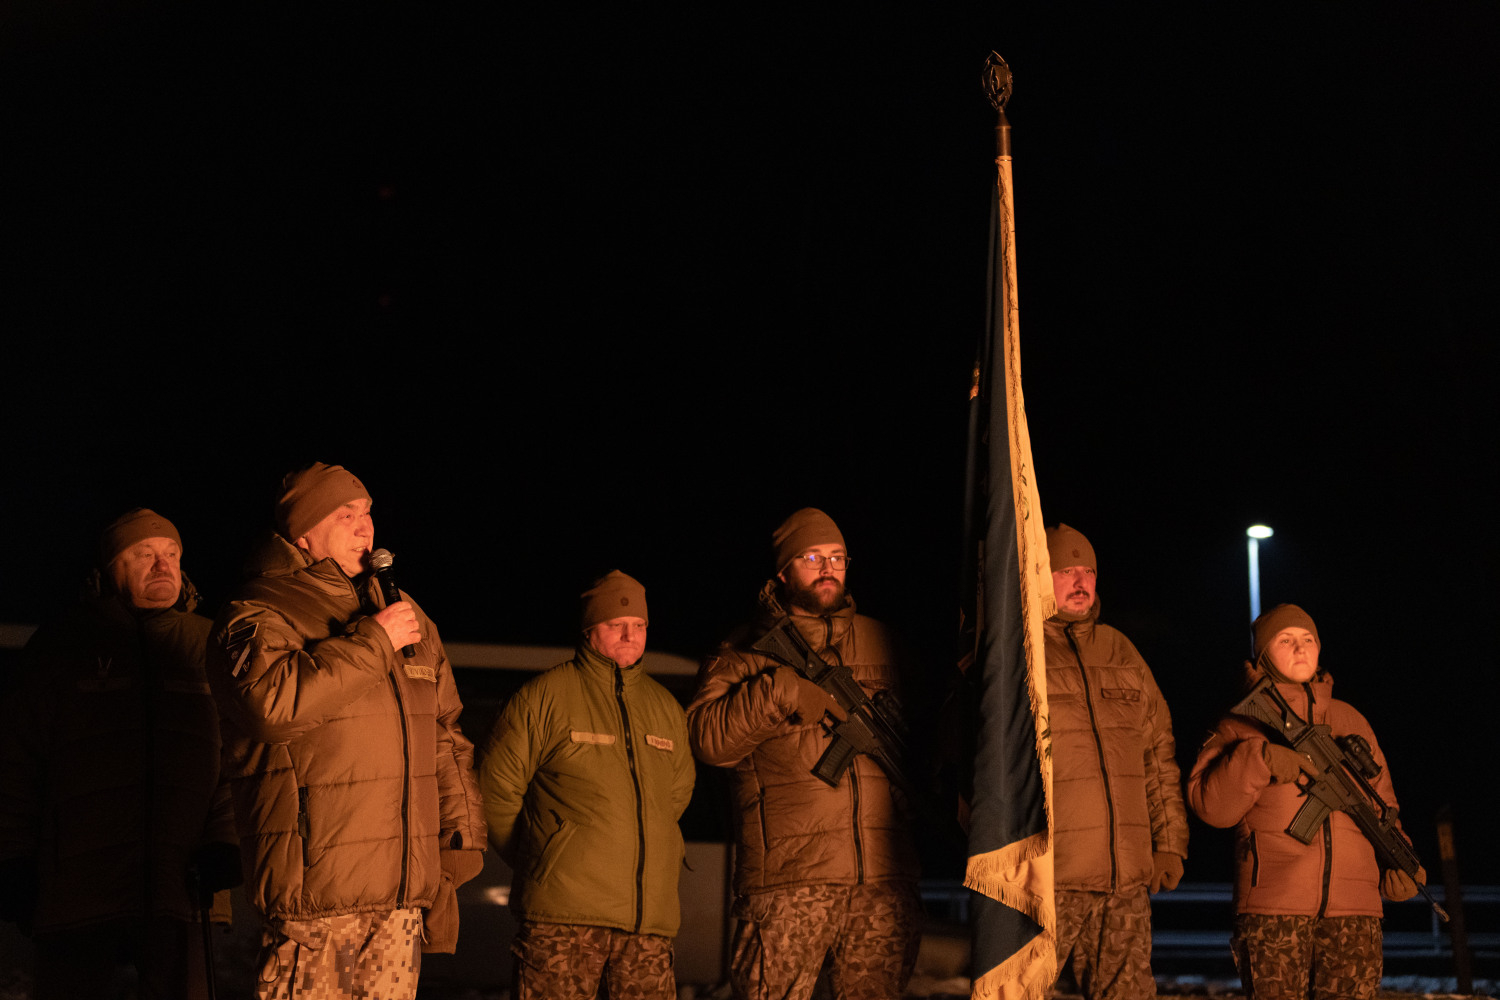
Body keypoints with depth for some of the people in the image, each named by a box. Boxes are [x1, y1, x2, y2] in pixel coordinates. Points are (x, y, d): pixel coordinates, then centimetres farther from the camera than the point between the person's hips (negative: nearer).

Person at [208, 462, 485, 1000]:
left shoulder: (407, 616, 19)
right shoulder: (255, 614, -3)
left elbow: (446, 736, 23)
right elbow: (272, 701, -25)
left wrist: (460, 836, 15)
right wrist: (372, 641, -16)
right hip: (313, 887, -6)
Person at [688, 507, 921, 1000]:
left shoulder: (879, 640, 21)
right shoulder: (747, 649, 9)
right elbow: (707, 738, -4)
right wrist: (783, 691, -12)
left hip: (883, 873, 4)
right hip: (788, 874, -3)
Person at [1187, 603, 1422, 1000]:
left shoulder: (1350, 720, 21)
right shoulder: (1244, 721, 9)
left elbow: (1381, 802, 23)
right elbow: (1210, 804, -2)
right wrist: (1258, 758, -16)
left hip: (1352, 907, 3)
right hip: (1273, 905, -3)